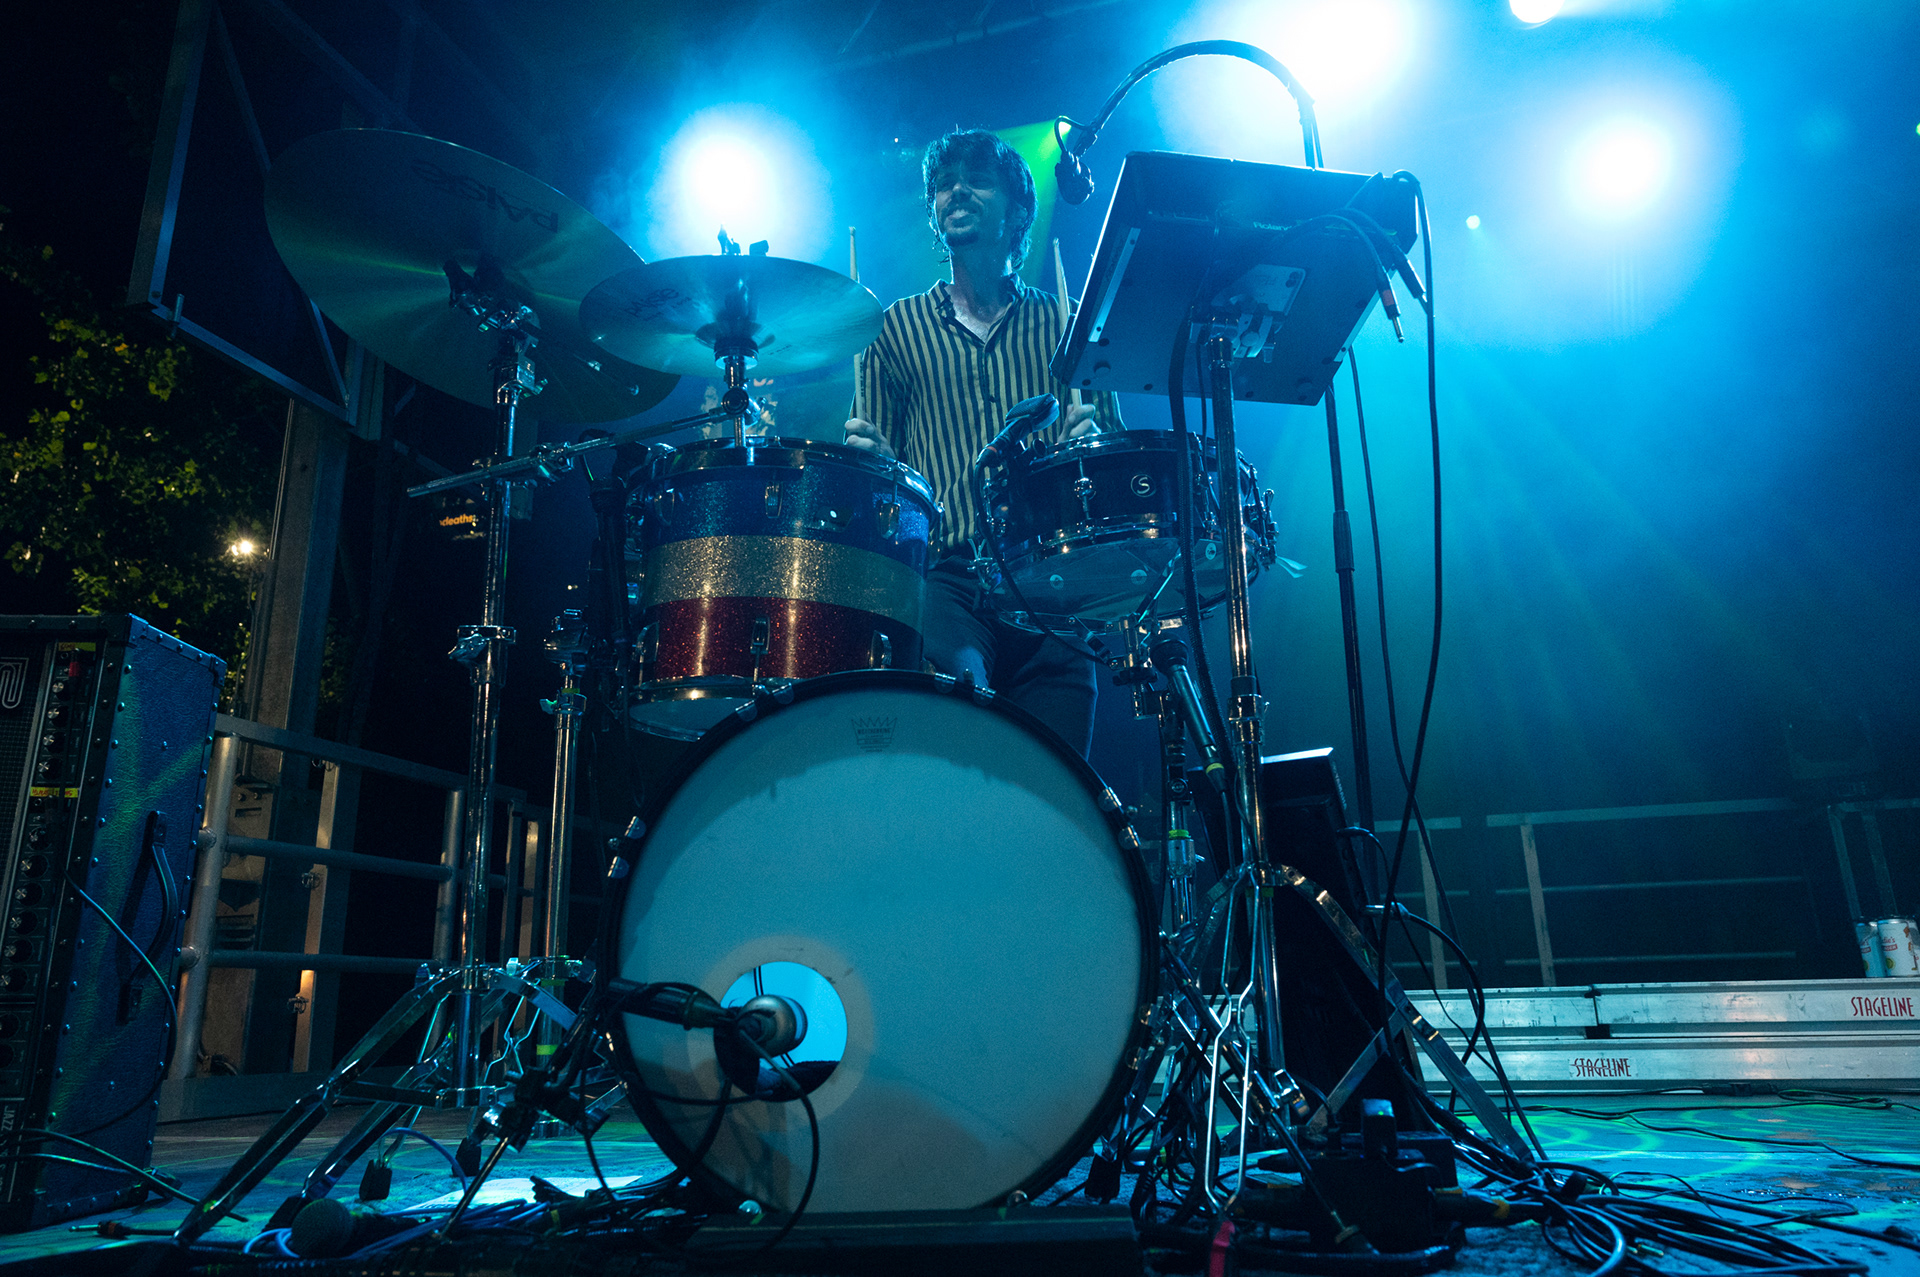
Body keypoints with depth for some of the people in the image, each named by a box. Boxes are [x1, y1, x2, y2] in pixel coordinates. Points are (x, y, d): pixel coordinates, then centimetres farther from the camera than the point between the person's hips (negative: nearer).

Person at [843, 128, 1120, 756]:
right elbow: (873, 461, 14)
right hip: (945, 578, -1)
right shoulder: (899, 326, 15)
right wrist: (866, 451, -9)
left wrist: (1093, 437, -8)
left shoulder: (1064, 323, 16)